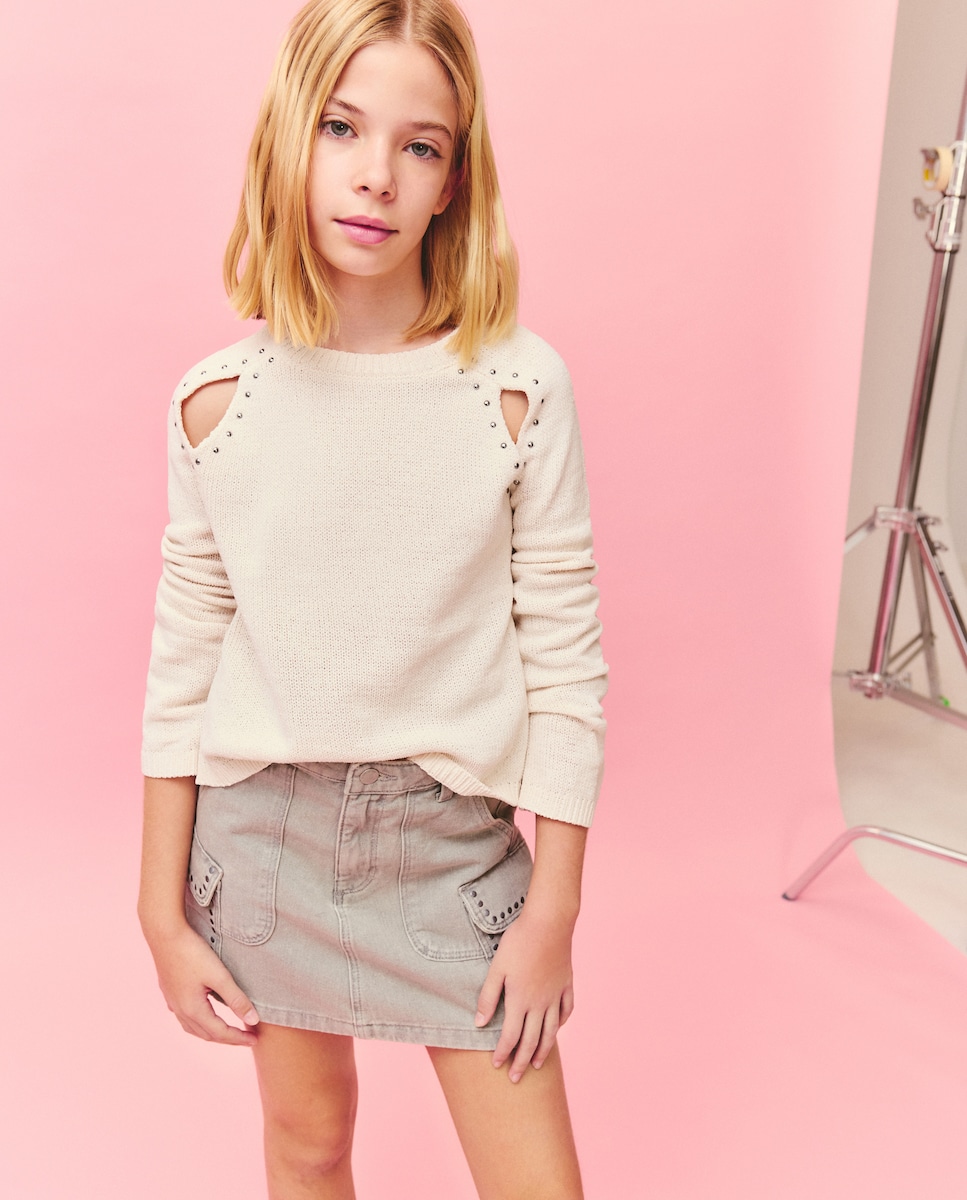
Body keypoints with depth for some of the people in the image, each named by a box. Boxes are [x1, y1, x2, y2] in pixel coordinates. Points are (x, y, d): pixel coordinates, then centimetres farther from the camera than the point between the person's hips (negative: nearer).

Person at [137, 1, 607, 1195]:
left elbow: (565, 658, -7)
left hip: (453, 833, -1)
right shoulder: (217, 402, -7)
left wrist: (553, 911, -4)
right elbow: (181, 667, 0)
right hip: (266, 826, 1)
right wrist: (162, 912, 3)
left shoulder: (518, 388, -12)